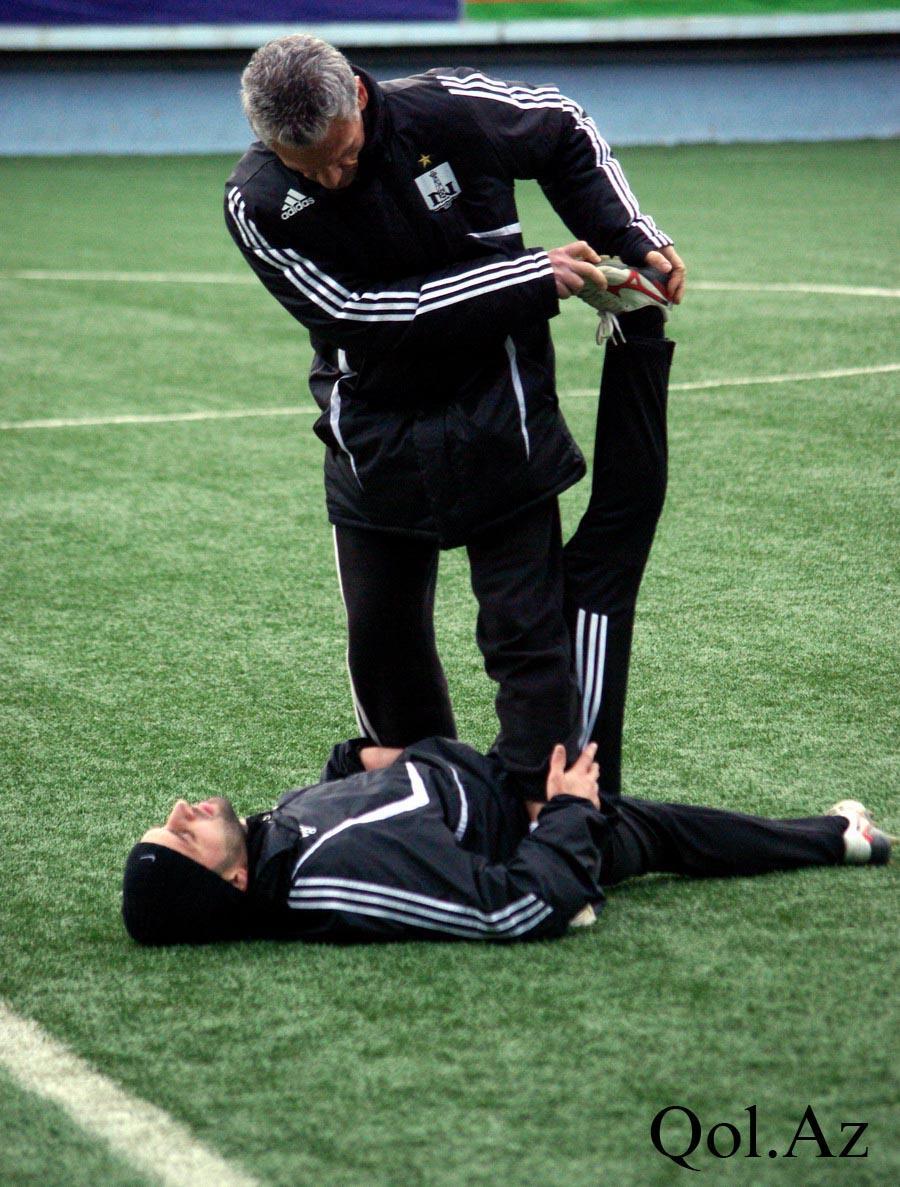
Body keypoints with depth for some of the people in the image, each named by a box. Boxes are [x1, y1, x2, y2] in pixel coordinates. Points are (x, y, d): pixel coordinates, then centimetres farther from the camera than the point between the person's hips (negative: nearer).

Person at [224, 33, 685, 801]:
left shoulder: (448, 111, -17)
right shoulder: (256, 204, -16)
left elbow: (566, 133, 4)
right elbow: (356, 313, -23)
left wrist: (633, 241, -6)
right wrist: (531, 281, -25)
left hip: (498, 420, -2)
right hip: (375, 439, 2)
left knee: (527, 633, -5)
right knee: (382, 642, 9)